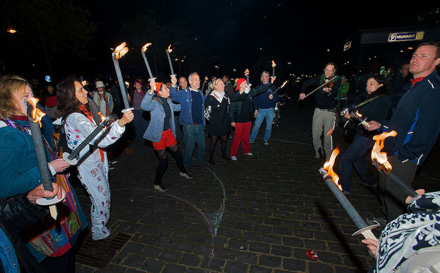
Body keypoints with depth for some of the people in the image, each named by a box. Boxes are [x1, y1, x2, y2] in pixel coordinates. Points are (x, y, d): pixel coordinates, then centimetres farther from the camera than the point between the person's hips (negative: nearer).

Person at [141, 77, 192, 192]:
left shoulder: (168, 101, 4)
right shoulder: (154, 102, -20)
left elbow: (175, 107, 26)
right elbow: (144, 106, -42)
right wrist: (151, 90, -50)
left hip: (169, 132, 7)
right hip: (158, 135, -7)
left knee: (177, 153, 15)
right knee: (164, 160, -3)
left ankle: (182, 171, 42)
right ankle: (157, 183, 20)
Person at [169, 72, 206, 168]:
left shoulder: (200, 94, 14)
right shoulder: (184, 93, -3)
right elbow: (173, 95, -16)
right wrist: (173, 85, -30)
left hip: (200, 125, 5)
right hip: (189, 125, -5)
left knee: (202, 145, 15)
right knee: (189, 147, 5)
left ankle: (200, 161, 39)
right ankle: (185, 166, 24)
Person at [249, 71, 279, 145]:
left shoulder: (272, 86, 6)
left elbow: (277, 97, 5)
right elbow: (255, 98, 5)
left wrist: (273, 97, -18)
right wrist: (256, 109, 0)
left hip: (270, 110, 1)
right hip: (261, 110, -1)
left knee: (269, 126, 9)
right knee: (256, 125, -2)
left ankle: (266, 139, 27)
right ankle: (251, 139, 10)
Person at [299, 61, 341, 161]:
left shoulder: (337, 80, -3)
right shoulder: (320, 78, 6)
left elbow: (333, 93, -21)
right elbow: (306, 83, 15)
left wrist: (328, 91, -43)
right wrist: (302, 92, -2)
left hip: (330, 111, -3)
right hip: (318, 110, 3)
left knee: (328, 135, -1)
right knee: (315, 134, 2)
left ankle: (328, 155, 18)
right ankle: (319, 153, 22)